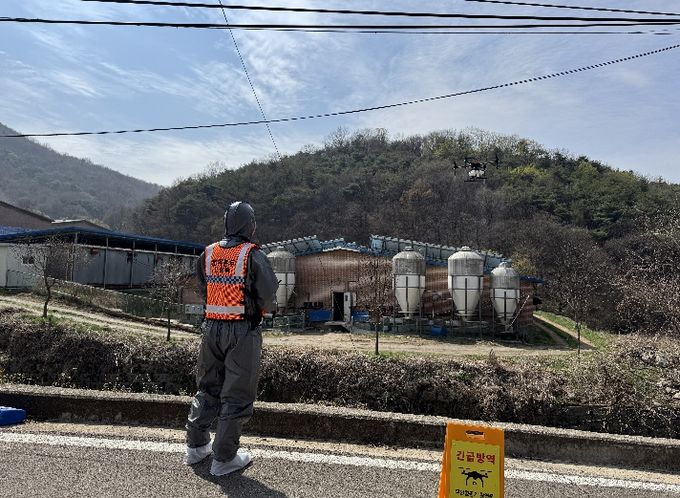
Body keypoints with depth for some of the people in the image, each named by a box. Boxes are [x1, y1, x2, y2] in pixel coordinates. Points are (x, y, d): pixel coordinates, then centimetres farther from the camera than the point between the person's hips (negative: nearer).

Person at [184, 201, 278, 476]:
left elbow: (201, 287, 10)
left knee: (208, 387, 21)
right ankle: (224, 458, 15)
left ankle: (196, 446, 33)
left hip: (212, 327, 6)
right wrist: (265, 308, 5)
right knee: (237, 395, 6)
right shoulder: (252, 255, -13)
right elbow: (268, 294, -15)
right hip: (243, 331, -5)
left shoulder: (208, 254, 4)